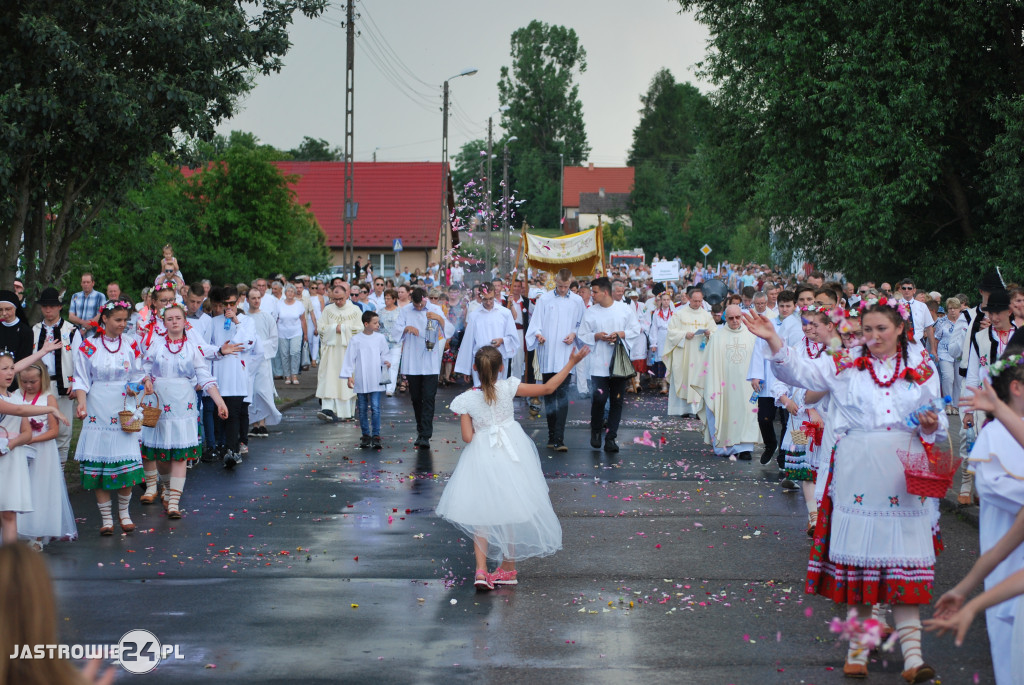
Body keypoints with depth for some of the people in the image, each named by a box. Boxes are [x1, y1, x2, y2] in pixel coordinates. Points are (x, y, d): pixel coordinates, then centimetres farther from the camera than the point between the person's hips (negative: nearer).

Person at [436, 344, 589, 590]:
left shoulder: (466, 400, -12)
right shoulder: (508, 388, -13)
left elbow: (467, 437, -12)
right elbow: (548, 388, -7)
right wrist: (571, 363, -1)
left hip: (482, 457, -1)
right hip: (511, 454, 1)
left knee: (481, 514, 9)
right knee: (511, 509, 16)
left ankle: (481, 570, -5)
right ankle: (509, 568, 25)